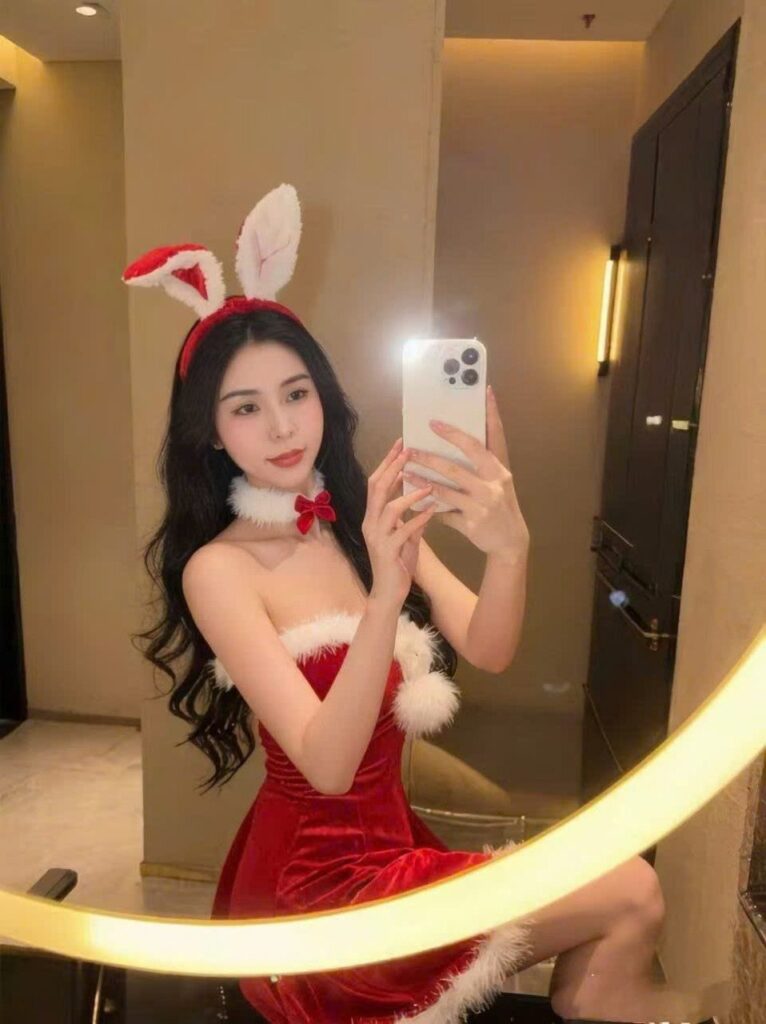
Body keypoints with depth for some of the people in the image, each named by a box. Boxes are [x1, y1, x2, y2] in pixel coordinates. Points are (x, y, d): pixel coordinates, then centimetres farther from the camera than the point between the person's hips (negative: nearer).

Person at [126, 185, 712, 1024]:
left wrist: (510, 548, -33)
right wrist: (385, 596, -40)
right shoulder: (217, 569, -18)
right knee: (632, 895, -3)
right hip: (315, 881, -5)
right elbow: (326, 766, -25)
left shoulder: (368, 521, -2)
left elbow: (486, 651, -13)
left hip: (388, 836, 5)